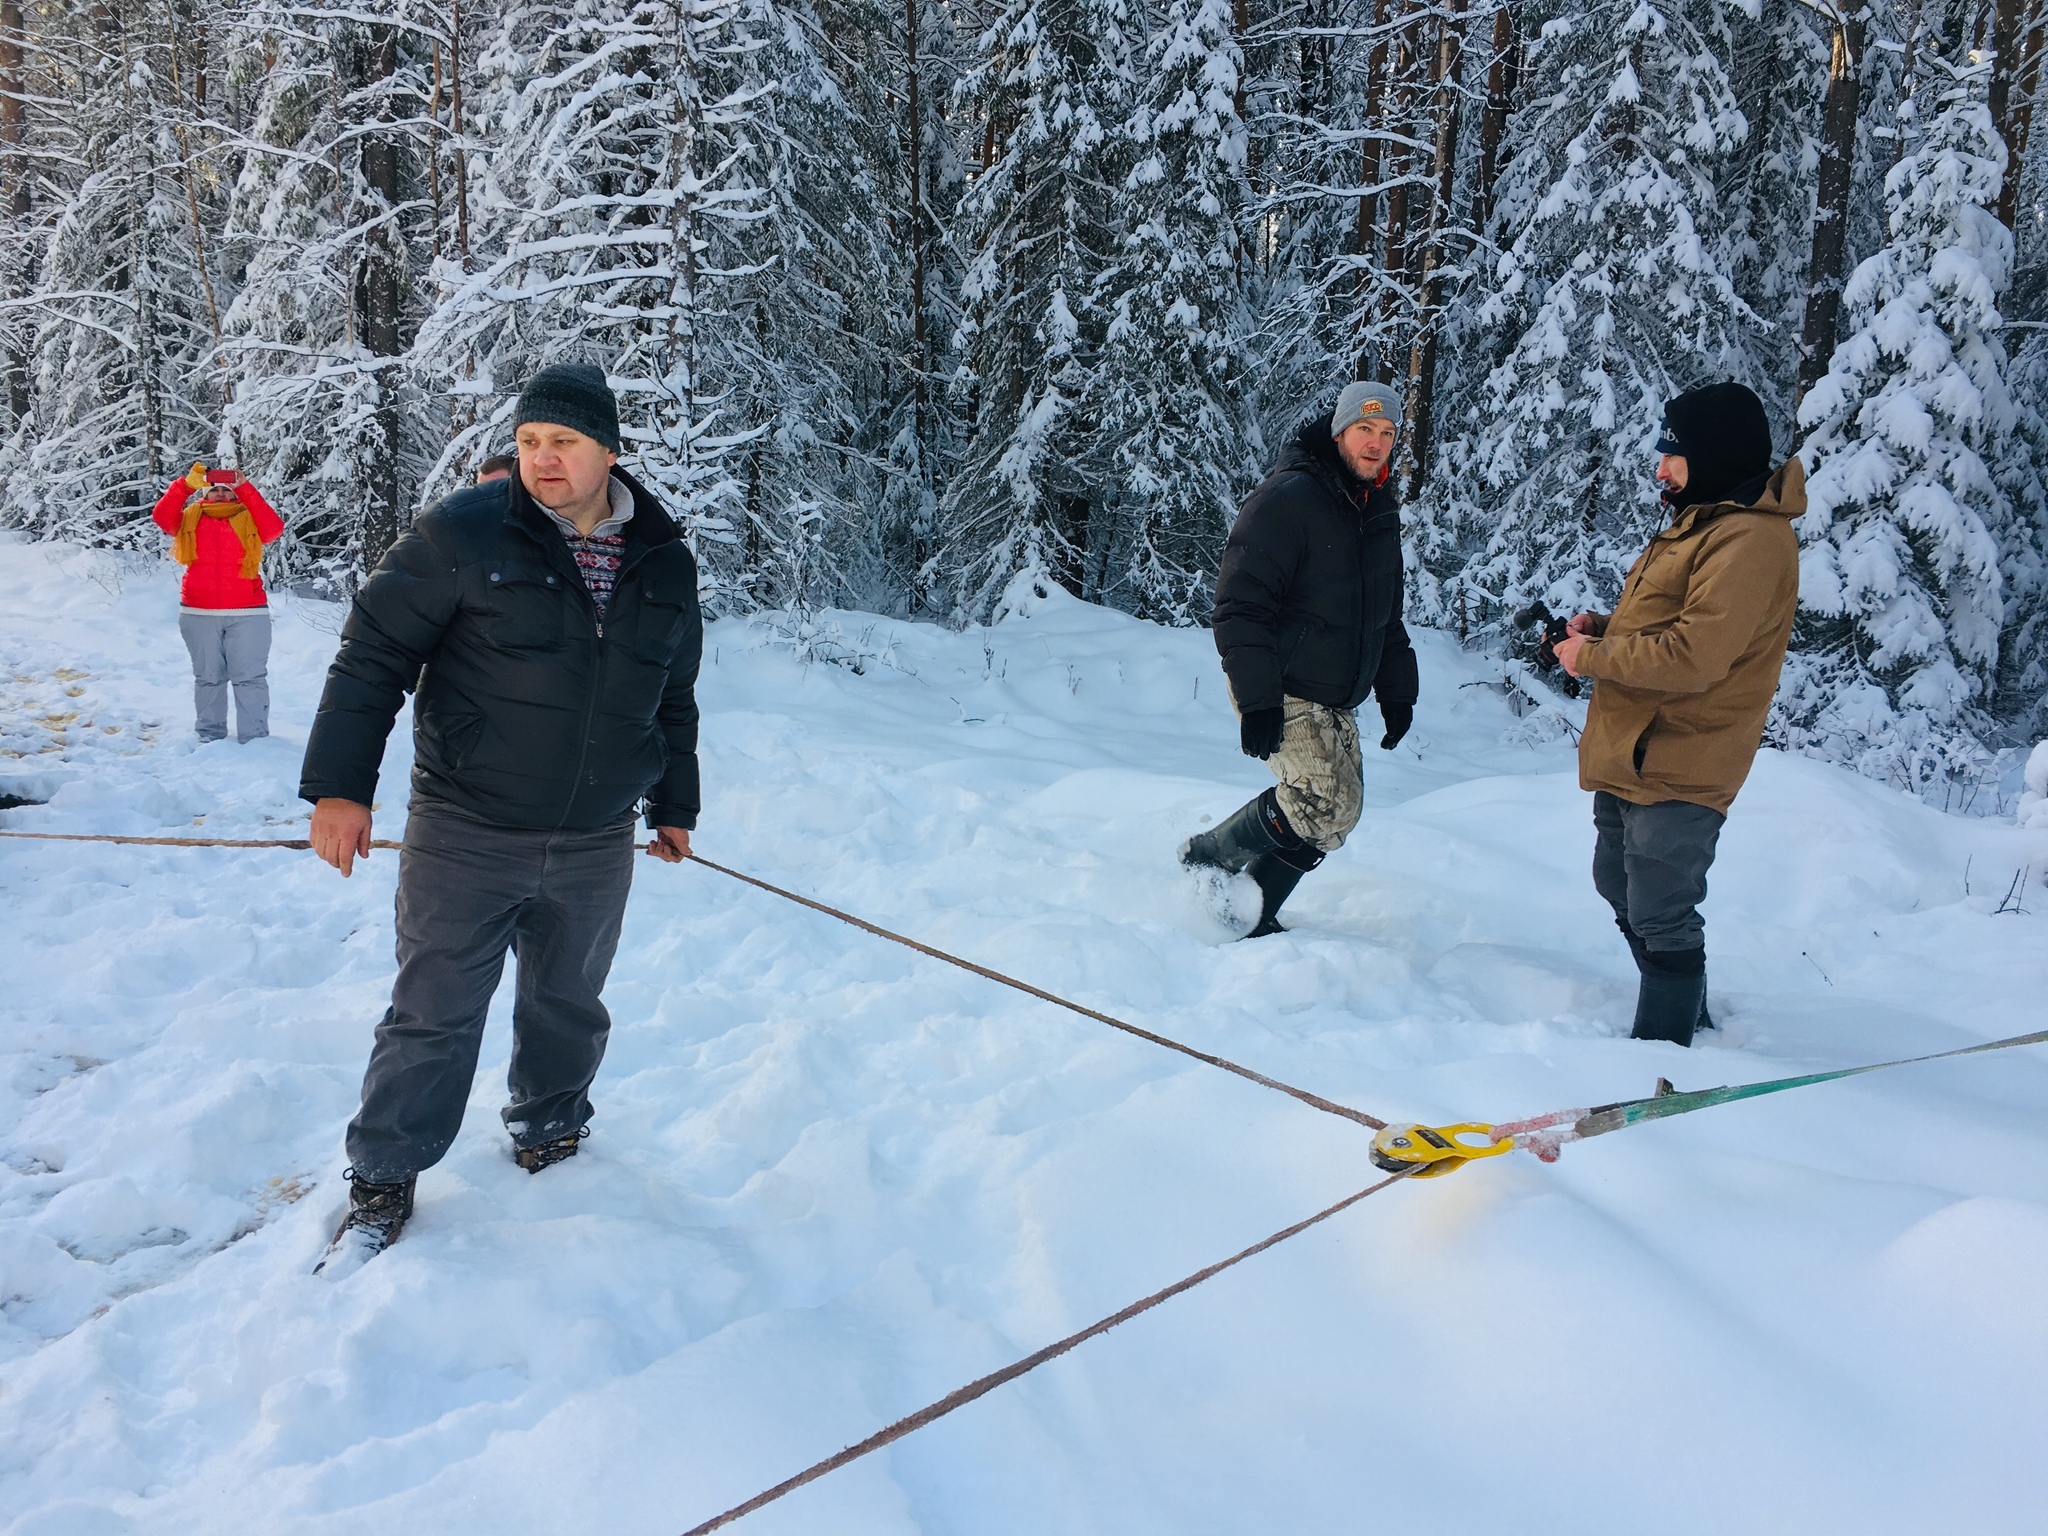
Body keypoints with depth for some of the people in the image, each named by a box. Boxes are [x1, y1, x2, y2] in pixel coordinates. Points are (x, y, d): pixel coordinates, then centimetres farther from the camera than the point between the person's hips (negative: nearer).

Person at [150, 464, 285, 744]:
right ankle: (209, 733, 19)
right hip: (198, 614, 2)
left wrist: (245, 489, -14)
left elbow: (274, 527, -13)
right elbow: (161, 516, -6)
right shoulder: (190, 519, 11)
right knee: (208, 677, 11)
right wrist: (185, 484, -13)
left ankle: (254, 736, 3)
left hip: (247, 613, -2)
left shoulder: (249, 519, 6)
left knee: (250, 677, -1)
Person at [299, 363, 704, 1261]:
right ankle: (384, 1180, 21)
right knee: (433, 1016, 4)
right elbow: (372, 656, -6)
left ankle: (547, 1130, 42)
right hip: (466, 837, -3)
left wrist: (673, 804, 21)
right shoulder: (465, 535, -9)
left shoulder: (665, 563, 5)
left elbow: (674, 698, 17)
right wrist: (340, 785, -10)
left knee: (569, 1006, 18)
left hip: (596, 846, 4)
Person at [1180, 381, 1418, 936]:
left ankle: (1254, 914, 22)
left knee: (1332, 818, 7)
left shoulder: (1380, 510, 12)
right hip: (1281, 694, -8)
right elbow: (1240, 605, -19)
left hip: (1338, 701, 8)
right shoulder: (1287, 497, -15)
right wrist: (1257, 699, -25)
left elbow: (1386, 614, 24)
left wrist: (1397, 693, 17)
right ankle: (1206, 859, 4)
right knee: (1327, 806, -17)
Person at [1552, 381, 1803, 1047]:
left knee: (1661, 918, -2)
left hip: (1677, 767, -11)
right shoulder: (1701, 521, 15)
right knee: (1621, 889, 23)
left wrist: (1590, 658, -15)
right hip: (1632, 755, 11)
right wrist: (1606, 627, 5)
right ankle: (1687, 1014, 41)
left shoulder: (1750, 539, -20)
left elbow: (1692, 655, -28)